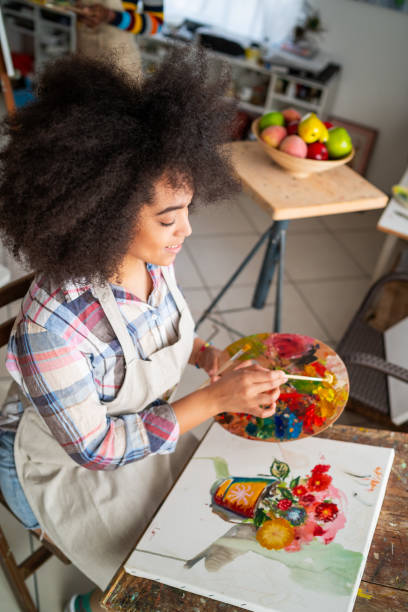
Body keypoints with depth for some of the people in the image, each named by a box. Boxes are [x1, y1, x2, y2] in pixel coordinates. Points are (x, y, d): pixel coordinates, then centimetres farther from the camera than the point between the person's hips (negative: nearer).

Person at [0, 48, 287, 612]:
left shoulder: (154, 260, -16)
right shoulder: (50, 324, -37)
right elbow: (94, 449, -27)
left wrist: (208, 356, -16)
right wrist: (214, 399, -32)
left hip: (151, 426, 6)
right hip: (65, 466, -6)